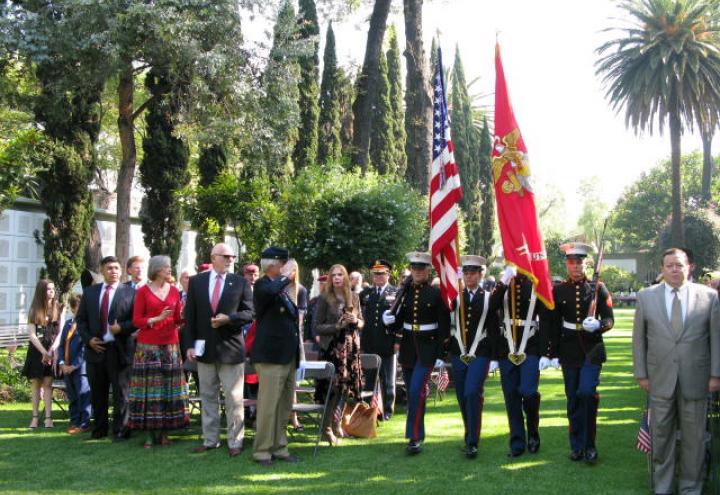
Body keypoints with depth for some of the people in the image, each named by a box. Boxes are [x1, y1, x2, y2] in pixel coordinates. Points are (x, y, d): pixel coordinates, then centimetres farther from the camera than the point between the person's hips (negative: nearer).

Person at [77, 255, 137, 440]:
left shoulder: (130, 292, 0)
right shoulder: (90, 292, 11)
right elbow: (81, 319, 12)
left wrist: (122, 328, -18)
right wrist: (88, 339, -2)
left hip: (119, 349, -3)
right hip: (96, 349, 4)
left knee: (121, 393, 1)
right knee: (98, 394, 12)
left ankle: (120, 431, 9)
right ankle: (99, 430, 24)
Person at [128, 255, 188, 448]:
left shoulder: (174, 291, 10)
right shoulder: (143, 291, 1)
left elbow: (179, 318, 12)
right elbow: (136, 320, -1)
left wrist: (183, 315, -9)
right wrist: (157, 319, -15)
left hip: (170, 345, 3)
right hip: (148, 346, -3)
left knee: (168, 387, 1)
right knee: (149, 388, -4)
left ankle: (163, 432, 10)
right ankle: (148, 433, 2)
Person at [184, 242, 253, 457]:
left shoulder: (240, 283, 1)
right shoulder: (196, 281, 5)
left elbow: (248, 313, 0)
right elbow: (190, 315, 5)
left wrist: (228, 318, -18)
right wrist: (190, 344, -2)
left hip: (231, 348, -2)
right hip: (204, 348, 2)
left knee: (234, 398, 0)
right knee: (208, 397, 11)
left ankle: (235, 441, 8)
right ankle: (210, 440, 21)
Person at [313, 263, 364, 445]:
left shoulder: (354, 297, 8)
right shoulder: (324, 299, -6)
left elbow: (362, 323, 15)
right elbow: (316, 327, -8)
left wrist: (355, 321, -7)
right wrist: (337, 326, -19)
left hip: (351, 348, 5)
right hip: (331, 348, -5)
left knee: (347, 386, 10)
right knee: (334, 388, -8)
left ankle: (336, 424, 26)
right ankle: (326, 429, 2)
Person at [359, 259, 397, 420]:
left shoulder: (396, 293, 0)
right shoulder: (366, 293, 11)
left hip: (388, 344, -3)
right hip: (369, 345, 3)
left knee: (388, 382, 7)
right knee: (368, 380, 7)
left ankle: (387, 412, 16)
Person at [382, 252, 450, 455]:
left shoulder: (436, 293, -4)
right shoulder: (405, 292, 6)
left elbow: (444, 323, -3)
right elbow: (398, 318, 11)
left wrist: (442, 349, -7)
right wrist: (389, 318, -12)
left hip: (427, 347, -5)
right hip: (408, 346, 5)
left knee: (417, 390, -16)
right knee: (412, 391, 12)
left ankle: (415, 437, -13)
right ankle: (417, 432, 26)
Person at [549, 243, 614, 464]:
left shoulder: (598, 288, -1)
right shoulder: (559, 290, 3)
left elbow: (609, 319, -1)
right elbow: (554, 325, 6)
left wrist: (598, 325, -23)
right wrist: (553, 353, 4)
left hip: (592, 349, -2)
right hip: (569, 351, 2)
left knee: (586, 392, -16)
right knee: (573, 400, 8)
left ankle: (589, 445, -2)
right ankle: (577, 446, 21)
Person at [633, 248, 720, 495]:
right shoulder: (646, 297, 4)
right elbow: (638, 338, 6)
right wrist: (641, 373, 2)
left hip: (696, 380, -1)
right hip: (660, 381, 1)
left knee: (694, 437, 7)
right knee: (661, 436, 8)